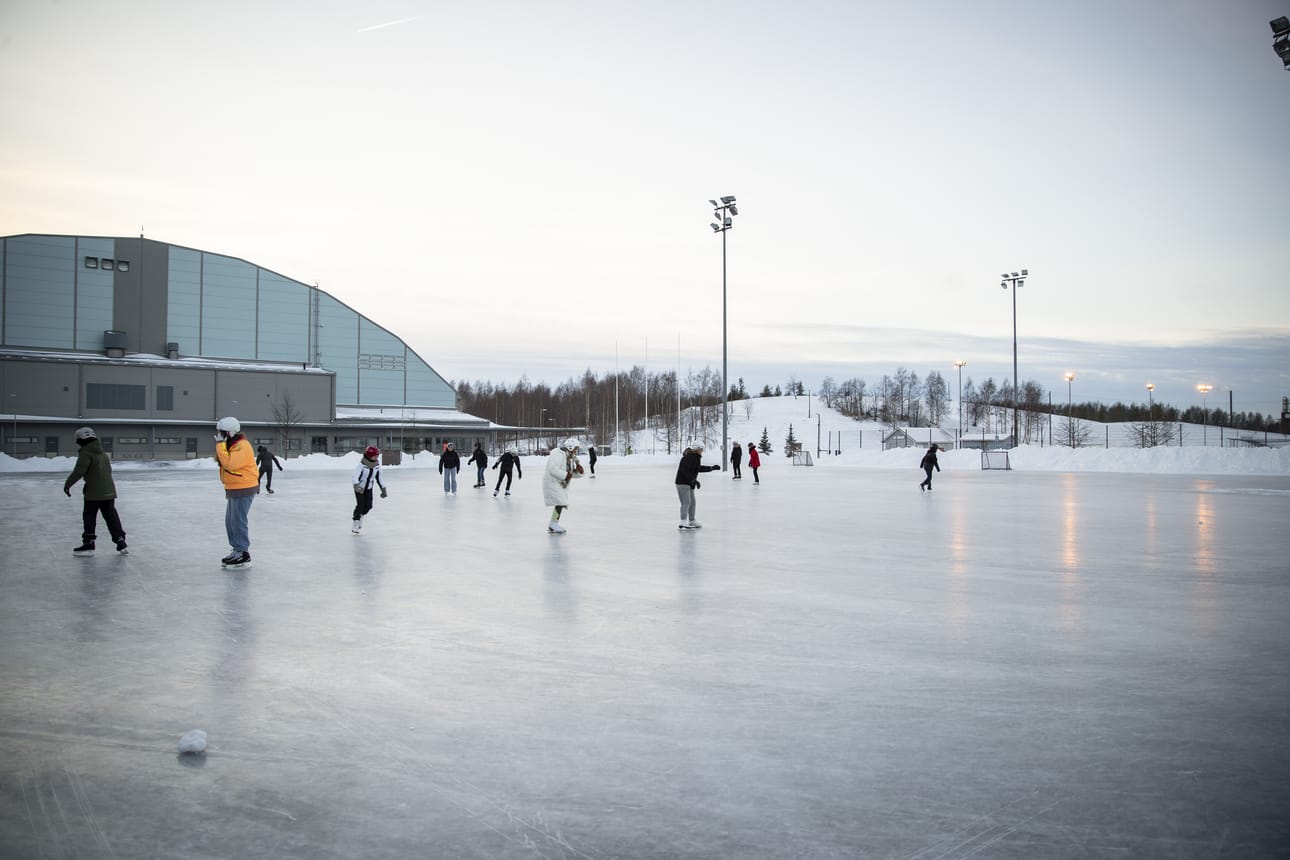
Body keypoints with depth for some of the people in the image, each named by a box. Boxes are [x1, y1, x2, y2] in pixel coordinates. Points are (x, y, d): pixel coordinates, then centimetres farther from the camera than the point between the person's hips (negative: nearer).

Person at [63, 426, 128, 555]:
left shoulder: (86, 453, -10)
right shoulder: (103, 453, 17)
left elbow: (79, 471, -19)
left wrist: (68, 484, -12)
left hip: (94, 492, -8)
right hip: (108, 491, 8)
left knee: (89, 516, 2)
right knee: (111, 516, 10)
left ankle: (88, 544, 4)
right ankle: (121, 542, 8)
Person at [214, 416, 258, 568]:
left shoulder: (242, 446, -20)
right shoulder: (231, 445, 13)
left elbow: (230, 463, -30)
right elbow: (224, 462, 20)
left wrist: (220, 445, -26)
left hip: (243, 489, -11)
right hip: (234, 489, 11)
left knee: (238, 522, -7)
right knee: (230, 522, 17)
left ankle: (243, 555, -1)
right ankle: (237, 550, 26)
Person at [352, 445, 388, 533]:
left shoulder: (377, 465, -7)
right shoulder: (362, 464, -24)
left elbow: (379, 478, 3)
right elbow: (355, 476, -32)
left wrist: (383, 490, 2)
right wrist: (356, 486, -49)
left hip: (369, 488, 5)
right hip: (359, 487, -5)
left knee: (368, 506, -3)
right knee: (360, 505, -12)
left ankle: (361, 516, 27)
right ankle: (356, 524, 2)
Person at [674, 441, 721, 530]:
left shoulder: (695, 457, 11)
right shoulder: (688, 457, -20)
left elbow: (699, 468, 24)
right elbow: (685, 471, -28)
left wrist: (712, 468, 22)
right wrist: (694, 480, -31)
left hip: (689, 484, 10)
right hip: (682, 483, -10)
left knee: (692, 502, 17)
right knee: (686, 502, -16)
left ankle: (691, 521, 30)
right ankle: (683, 523, -21)